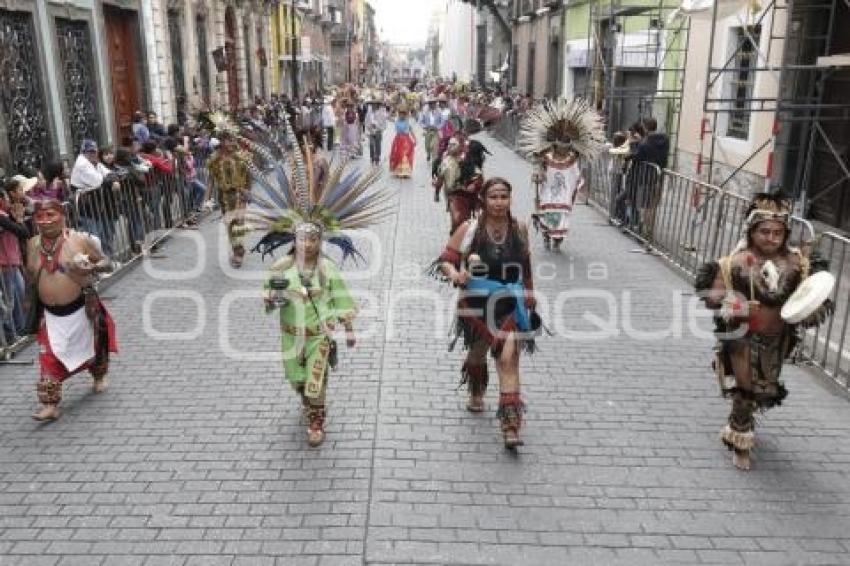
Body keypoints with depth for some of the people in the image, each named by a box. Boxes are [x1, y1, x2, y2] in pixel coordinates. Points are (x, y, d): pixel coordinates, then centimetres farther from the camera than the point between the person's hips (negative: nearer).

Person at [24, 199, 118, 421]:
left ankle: (99, 377, 46)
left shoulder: (80, 239, -11)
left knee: (92, 346, 17)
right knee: (48, 357, -5)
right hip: (49, 313, 3)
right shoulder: (33, 244, 2)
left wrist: (91, 268, -28)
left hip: (80, 309, -2)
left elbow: (107, 263, -7)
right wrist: (30, 300, 14)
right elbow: (31, 274, 17)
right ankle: (50, 405, -1)